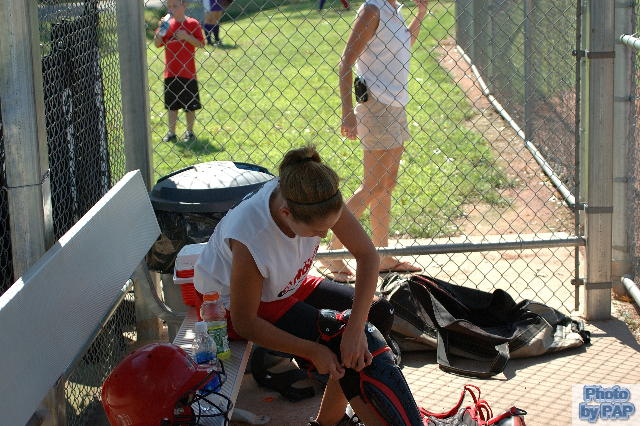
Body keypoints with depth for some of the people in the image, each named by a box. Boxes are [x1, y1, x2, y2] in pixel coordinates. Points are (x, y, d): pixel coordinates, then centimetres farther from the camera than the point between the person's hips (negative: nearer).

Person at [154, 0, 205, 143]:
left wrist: (187, 36, -20)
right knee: (172, 105, 9)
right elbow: (157, 44, 4)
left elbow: (200, 43, -7)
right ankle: (171, 133, 17)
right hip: (171, 72, 3)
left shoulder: (192, 24, -5)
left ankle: (189, 132, 20)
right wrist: (159, 31, -12)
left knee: (190, 105, 7)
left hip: (188, 72, -3)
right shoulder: (167, 24, 5)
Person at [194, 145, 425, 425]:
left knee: (378, 312, -6)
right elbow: (245, 322, -27)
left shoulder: (317, 202, -26)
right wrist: (313, 351, -29)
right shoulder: (250, 238, -39)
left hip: (288, 288, 7)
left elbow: (366, 254, -20)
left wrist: (356, 328, -31)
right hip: (234, 306, -7)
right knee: (339, 335, -24)